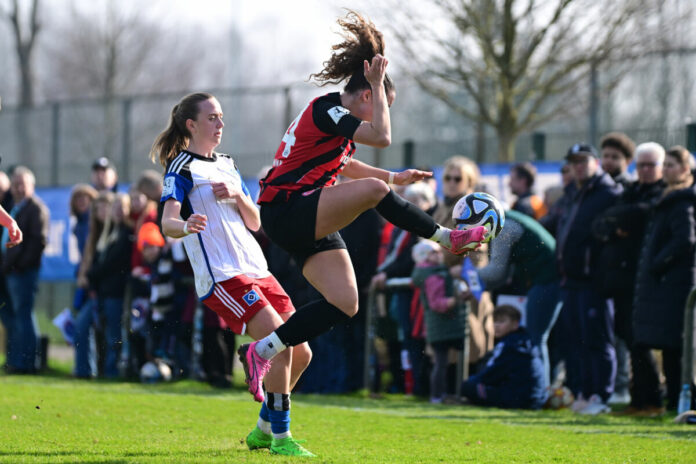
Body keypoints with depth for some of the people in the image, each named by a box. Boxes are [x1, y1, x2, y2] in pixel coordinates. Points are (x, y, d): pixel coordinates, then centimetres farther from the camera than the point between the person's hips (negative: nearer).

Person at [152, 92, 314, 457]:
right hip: (223, 276, -8)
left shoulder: (227, 165, 20)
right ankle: (280, 438, -12)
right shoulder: (182, 168, -3)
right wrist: (186, 226, -39)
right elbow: (167, 223, -16)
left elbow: (254, 223, 16)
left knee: (300, 352, 6)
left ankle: (264, 429, 22)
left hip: (255, 269, 8)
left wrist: (237, 195, -3)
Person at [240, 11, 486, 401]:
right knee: (372, 190, -30)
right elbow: (382, 136, -24)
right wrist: (378, 84, -14)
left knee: (345, 304, -3)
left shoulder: (333, 115, 16)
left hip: (310, 222, 10)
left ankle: (263, 350, -1)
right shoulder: (326, 111, -14)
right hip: (286, 211, -10)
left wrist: (394, 177, 27)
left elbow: (343, 165, 35)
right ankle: (446, 238, -14)